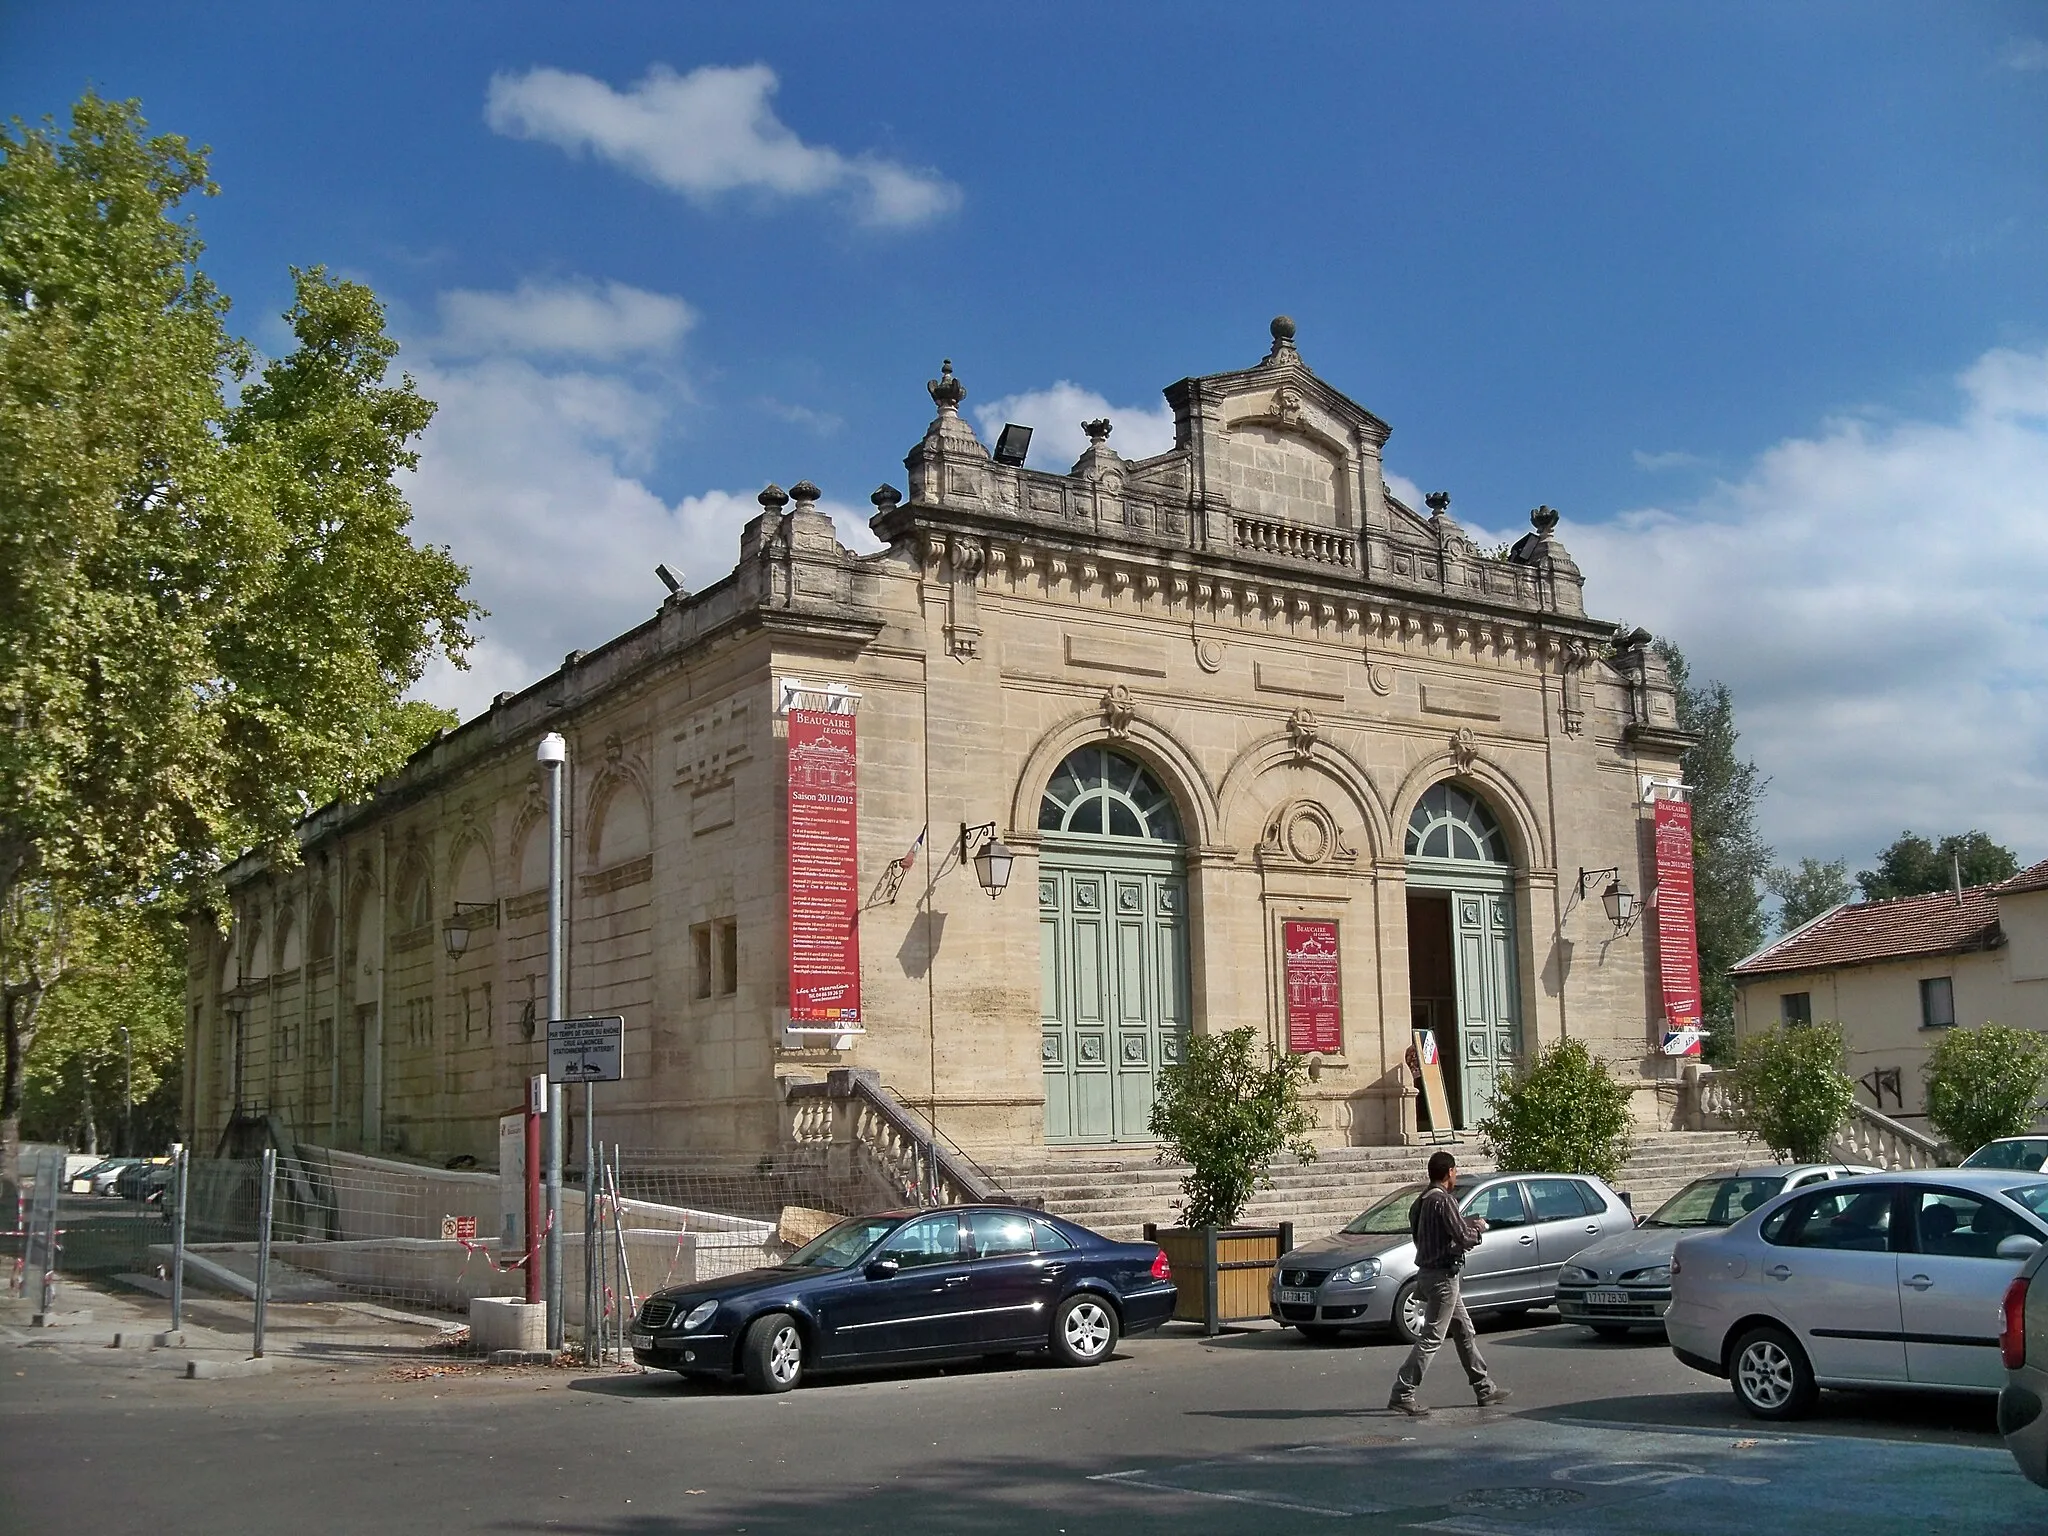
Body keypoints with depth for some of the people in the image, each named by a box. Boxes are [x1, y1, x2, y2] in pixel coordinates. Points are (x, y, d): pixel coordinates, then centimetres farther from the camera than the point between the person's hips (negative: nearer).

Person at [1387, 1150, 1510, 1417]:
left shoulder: (1422, 1201, 12)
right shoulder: (1444, 1200, -17)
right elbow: (1463, 1237, -20)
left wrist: (1468, 1225, 16)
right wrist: (1479, 1228, 2)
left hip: (1428, 1272, 10)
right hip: (1442, 1275, -10)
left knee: (1464, 1331, 18)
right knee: (1431, 1338, -8)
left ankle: (1484, 1389, 27)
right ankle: (1402, 1394, -9)